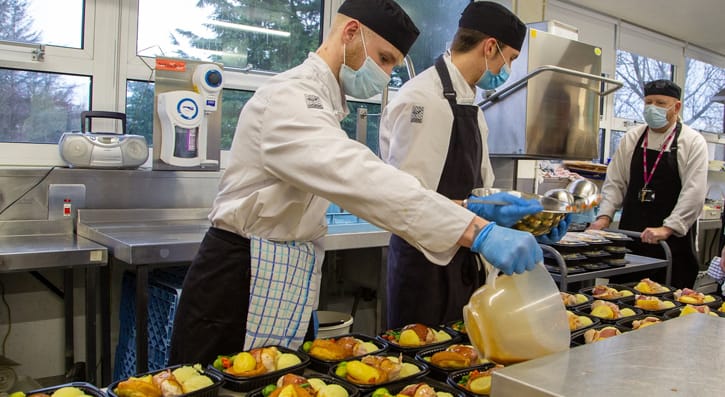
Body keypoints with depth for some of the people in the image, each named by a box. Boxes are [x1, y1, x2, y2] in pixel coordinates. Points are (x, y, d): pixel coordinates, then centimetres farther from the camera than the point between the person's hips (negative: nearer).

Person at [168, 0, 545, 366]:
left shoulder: (319, 98, 15)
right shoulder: (290, 96, -19)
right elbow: (361, 180, -36)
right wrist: (478, 231, -41)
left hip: (285, 281, 10)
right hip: (239, 284, -9)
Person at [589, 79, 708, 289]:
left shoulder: (693, 142, -3)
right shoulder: (631, 138, 8)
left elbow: (694, 192, -11)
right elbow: (615, 182, 9)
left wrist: (667, 229, -19)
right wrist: (604, 216, -4)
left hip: (671, 239, -3)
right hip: (630, 235, 3)